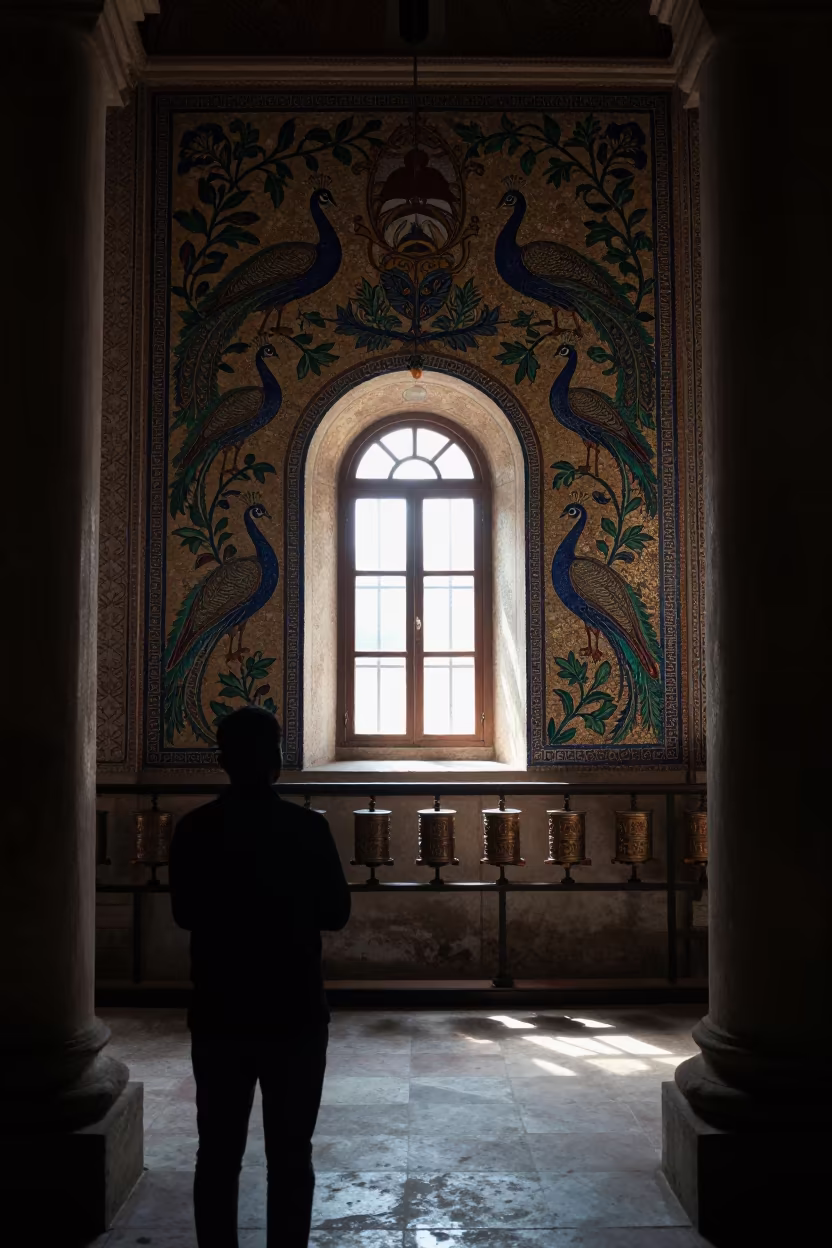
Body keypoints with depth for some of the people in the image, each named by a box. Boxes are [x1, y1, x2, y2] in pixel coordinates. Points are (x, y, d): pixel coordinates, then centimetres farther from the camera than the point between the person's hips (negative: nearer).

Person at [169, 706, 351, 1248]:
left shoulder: (195, 829, -4)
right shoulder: (308, 828, -10)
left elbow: (185, 912, 7)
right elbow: (336, 913, -1)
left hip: (219, 1014, 2)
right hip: (295, 1014, -2)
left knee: (218, 1152, 12)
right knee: (290, 1155, 8)